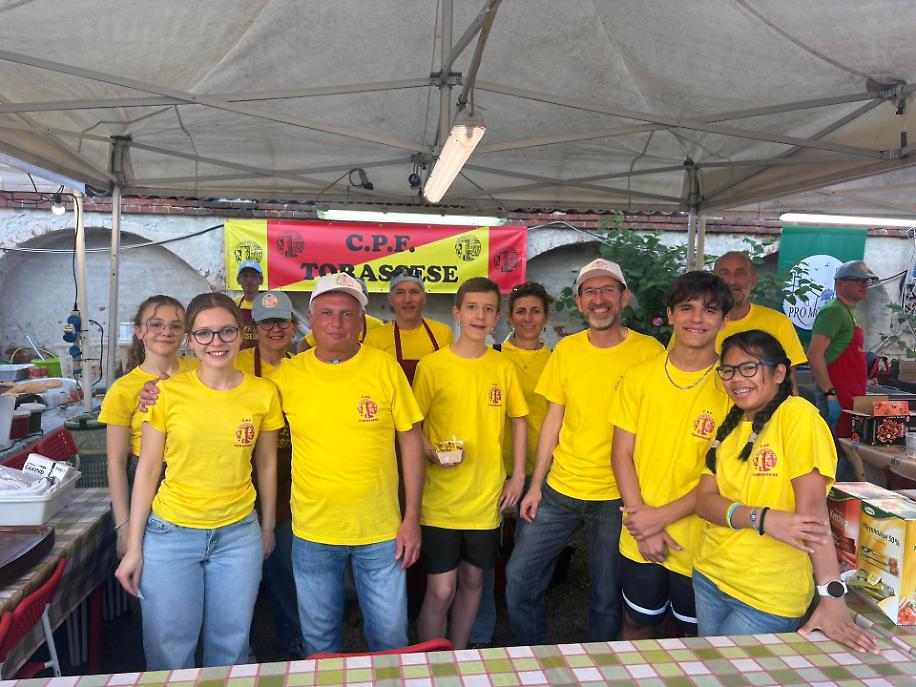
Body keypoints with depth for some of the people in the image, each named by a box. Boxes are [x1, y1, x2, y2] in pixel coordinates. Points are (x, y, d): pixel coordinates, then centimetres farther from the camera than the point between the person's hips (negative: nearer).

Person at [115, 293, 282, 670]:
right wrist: (134, 548, 0)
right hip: (171, 533, -1)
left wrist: (268, 528, 12)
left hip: (239, 534, 1)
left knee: (230, 647, 13)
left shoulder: (263, 393, -4)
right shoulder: (167, 392, -8)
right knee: (170, 650, 11)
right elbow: (147, 469, -2)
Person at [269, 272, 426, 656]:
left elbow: (411, 441, -3)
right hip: (312, 531, 1)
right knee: (319, 639, 19)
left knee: (390, 637, 15)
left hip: (381, 529, -1)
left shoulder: (385, 368, -7)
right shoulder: (288, 375, -5)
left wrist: (412, 519, -4)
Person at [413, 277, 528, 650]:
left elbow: (518, 420, 10)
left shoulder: (503, 367, 1)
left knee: (472, 580, 17)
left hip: (487, 496, 3)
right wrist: (433, 453, -21)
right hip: (441, 498, -3)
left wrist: (517, 476, 4)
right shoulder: (431, 365, -8)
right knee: (441, 590, 0)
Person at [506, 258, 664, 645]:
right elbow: (554, 417, 6)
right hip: (560, 490, 3)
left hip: (617, 496, -3)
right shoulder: (567, 350, 2)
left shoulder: (649, 352, -8)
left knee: (607, 596, 11)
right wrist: (536, 484, 4)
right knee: (519, 577, 6)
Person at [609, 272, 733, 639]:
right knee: (637, 624, 20)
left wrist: (663, 516, -14)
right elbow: (622, 453, -1)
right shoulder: (639, 376, -2)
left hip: (700, 540, -2)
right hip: (639, 539, 2)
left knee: (697, 636, 19)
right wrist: (642, 522, -9)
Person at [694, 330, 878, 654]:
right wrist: (763, 519, -23)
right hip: (710, 577, 6)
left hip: (768, 599, -6)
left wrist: (832, 597, -28)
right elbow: (704, 501, -4)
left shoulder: (796, 414, -14)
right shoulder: (730, 427, 7)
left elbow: (812, 505, -23)